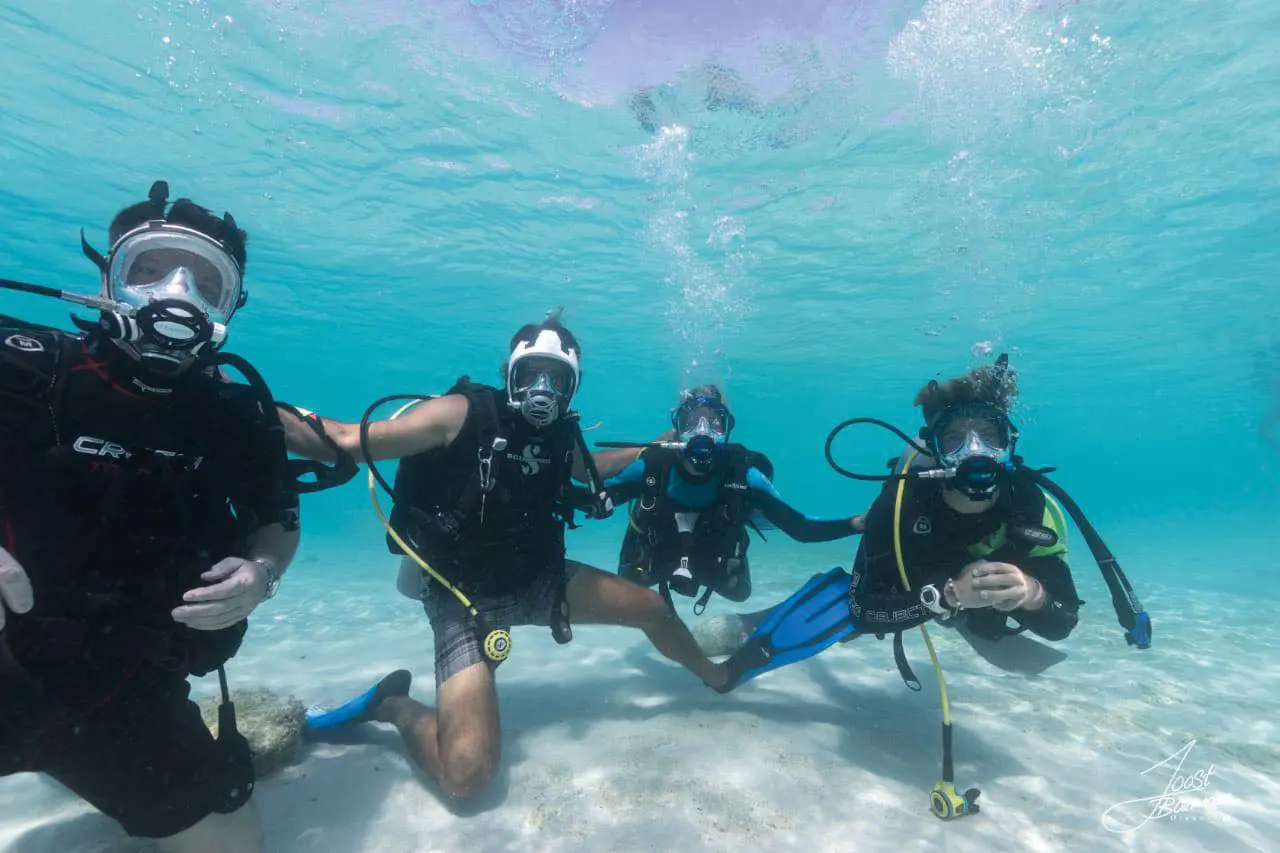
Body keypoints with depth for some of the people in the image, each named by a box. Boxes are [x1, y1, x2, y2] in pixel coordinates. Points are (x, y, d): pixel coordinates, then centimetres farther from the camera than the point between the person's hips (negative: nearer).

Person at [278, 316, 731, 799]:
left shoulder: (558, 434, 0)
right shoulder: (462, 415, -18)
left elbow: (590, 469, 24)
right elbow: (345, 442, -20)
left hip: (536, 582, 6)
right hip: (464, 598, -6)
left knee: (651, 606, 12)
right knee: (465, 774, -21)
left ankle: (716, 676, 44)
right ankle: (394, 707, 12)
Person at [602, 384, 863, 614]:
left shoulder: (743, 475, -31)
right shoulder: (651, 466, -32)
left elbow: (799, 528, -29)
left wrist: (854, 524, -43)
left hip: (712, 565, 0)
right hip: (657, 559, 0)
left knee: (739, 593, 27)